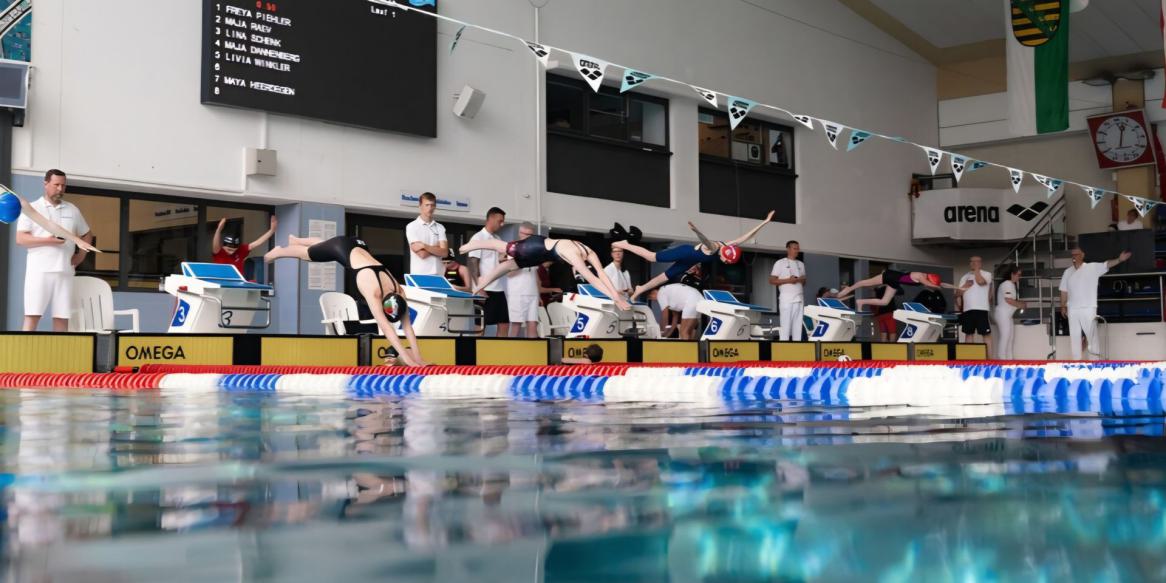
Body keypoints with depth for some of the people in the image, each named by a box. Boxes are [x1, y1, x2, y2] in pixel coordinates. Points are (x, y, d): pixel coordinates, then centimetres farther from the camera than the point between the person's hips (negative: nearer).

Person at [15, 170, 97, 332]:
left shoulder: (73, 210, 15)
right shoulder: (32, 208, 3)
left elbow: (87, 235, 24)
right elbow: (20, 239, -5)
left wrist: (80, 255, 8)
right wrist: (47, 240, -17)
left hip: (65, 271, 4)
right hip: (39, 270, -3)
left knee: (62, 316, 2)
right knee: (32, 315, -7)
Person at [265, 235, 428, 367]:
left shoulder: (398, 290, -25)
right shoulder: (373, 292, -41)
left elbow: (407, 325, -23)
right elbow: (385, 326, -48)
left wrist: (417, 357, -30)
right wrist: (405, 357, -55)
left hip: (357, 246, 5)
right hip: (343, 248, -5)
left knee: (321, 245, 34)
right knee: (306, 254, 22)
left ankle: (295, 240, 64)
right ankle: (276, 252, 53)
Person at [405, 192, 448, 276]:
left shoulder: (440, 228, 11)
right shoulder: (412, 227, -1)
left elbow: (444, 252, -1)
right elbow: (422, 254, -11)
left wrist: (425, 246, -11)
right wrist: (436, 247, 2)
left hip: (437, 274, 4)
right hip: (419, 274, -4)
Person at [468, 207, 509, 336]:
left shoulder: (498, 239, 16)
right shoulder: (478, 238, -7)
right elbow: (472, 264, -12)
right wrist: (479, 288, -18)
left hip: (498, 289, 8)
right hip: (484, 289, -8)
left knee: (504, 324, 6)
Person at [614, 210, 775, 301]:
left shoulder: (729, 246, -15)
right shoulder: (713, 248, -36)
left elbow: (746, 236, -12)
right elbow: (704, 239, -56)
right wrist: (696, 231, -78)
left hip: (688, 261, 7)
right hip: (684, 253, -7)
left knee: (666, 278, 12)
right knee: (652, 257, 4)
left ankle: (640, 289, 25)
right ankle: (625, 245, 20)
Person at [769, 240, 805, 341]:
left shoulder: (801, 264, 20)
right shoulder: (780, 263, 3)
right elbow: (771, 281, -2)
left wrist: (802, 280, -2)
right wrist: (788, 280, -13)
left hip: (799, 299, 5)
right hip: (786, 299, -5)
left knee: (798, 325, 3)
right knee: (785, 324, -9)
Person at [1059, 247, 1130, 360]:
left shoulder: (1092, 268, 0)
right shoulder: (1067, 272, 9)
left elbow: (1107, 265, -12)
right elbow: (1064, 291, 13)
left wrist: (1119, 259, -28)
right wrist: (1063, 306, 11)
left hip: (1088, 308, -3)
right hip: (1072, 309, 3)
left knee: (1091, 334, -3)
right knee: (1074, 336, 6)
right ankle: (1076, 361, 13)